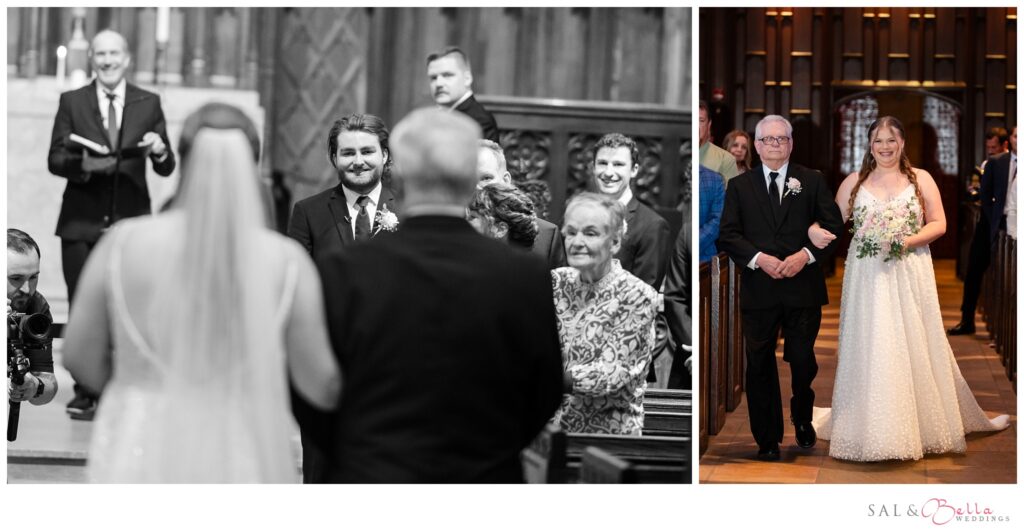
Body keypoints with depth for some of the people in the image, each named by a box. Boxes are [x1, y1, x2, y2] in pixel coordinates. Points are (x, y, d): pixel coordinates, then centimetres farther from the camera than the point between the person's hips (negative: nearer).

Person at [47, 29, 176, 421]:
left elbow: (166, 169, 5)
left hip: (131, 223, 0)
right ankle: (86, 392, 11)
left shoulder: (149, 104, 8)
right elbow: (54, 159, 1)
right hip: (82, 223, 0)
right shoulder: (72, 102, 7)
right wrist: (82, 164, -20)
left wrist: (160, 151, -17)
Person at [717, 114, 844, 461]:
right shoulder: (739, 186, 8)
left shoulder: (813, 181, 7)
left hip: (803, 288, 0)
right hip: (759, 290, 1)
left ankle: (803, 421, 30)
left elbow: (832, 225, 1)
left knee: (803, 361, 4)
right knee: (760, 366, 4)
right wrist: (759, 259, -14)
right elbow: (728, 234, 1)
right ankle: (767, 439, 13)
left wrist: (806, 255, -13)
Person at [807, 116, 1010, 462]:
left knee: (914, 348, 1)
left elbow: (939, 224, 2)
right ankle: (873, 429, 5)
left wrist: (908, 241, -15)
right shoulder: (854, 182, 8)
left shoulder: (921, 179, 5)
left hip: (909, 276, 0)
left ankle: (925, 425, 11)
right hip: (867, 278, 1)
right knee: (870, 351, -1)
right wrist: (815, 230, -17)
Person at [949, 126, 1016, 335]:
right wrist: (994, 223, -6)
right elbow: (985, 195, 2)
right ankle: (967, 320, 13)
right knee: (974, 271, 5)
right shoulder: (995, 163, 3)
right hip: (993, 224, 2)